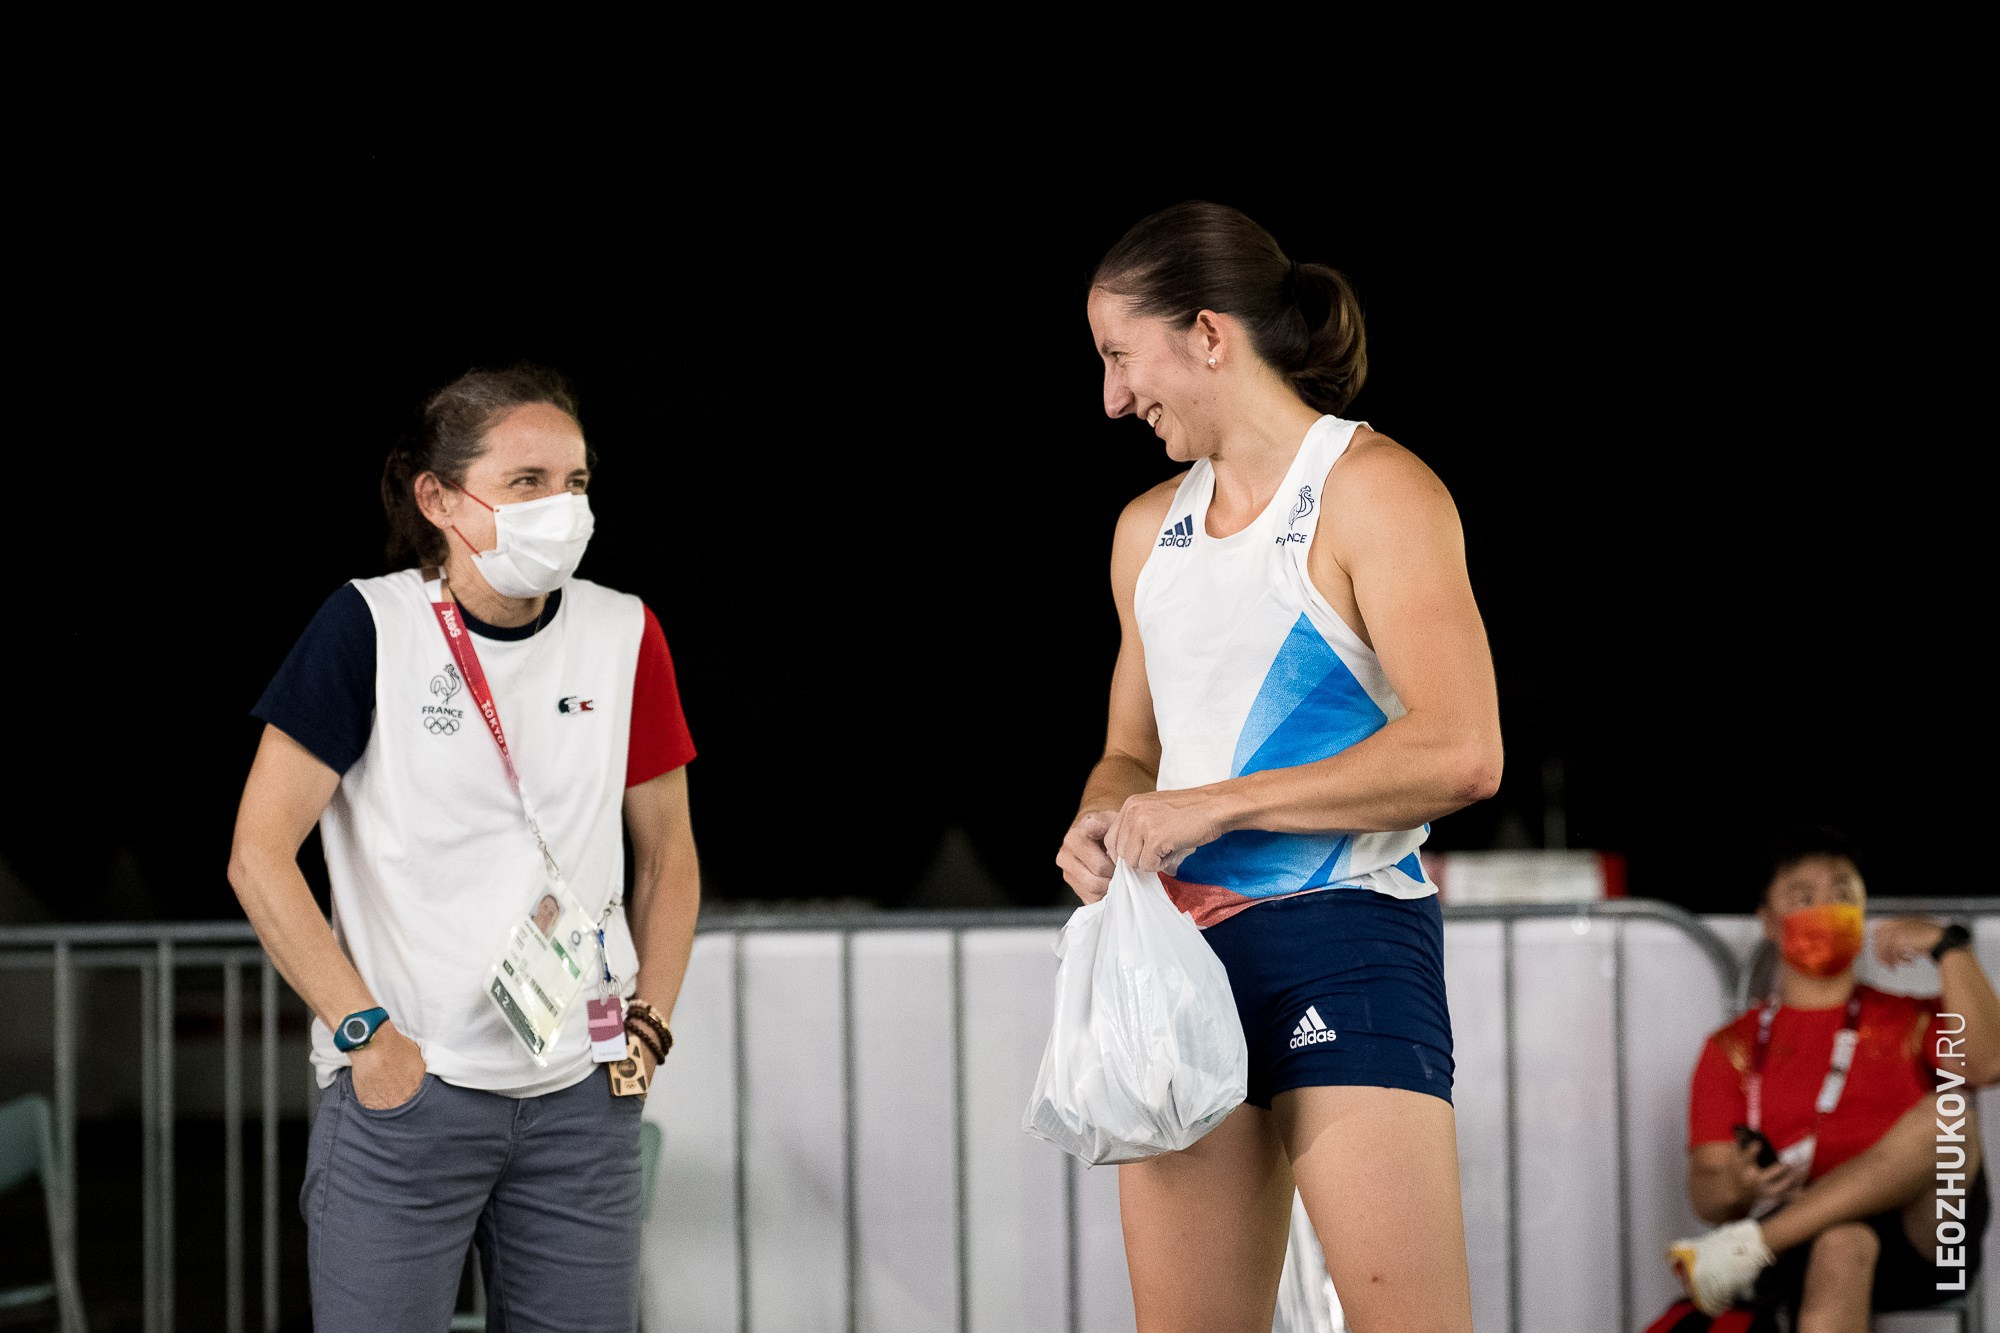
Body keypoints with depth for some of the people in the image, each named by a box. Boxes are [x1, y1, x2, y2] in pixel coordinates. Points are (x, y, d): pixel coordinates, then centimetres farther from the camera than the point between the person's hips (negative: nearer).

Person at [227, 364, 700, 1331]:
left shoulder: (624, 637, 4)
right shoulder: (369, 628, -7)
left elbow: (668, 855, 15)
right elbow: (259, 858, -7)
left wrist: (648, 1025, 6)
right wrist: (365, 1031, -11)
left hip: (581, 1104, 4)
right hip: (400, 1092, -4)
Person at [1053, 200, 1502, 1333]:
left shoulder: (1370, 488, -5)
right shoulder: (1150, 528, 18)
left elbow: (1461, 752, -16)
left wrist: (1217, 805, -14)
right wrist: (1104, 824, 3)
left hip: (1345, 949, -7)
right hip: (1179, 955, 7)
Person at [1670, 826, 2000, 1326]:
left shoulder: (1910, 1019, 23)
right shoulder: (1734, 1048, 19)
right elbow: (1704, 1192, 9)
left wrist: (1950, 948, -3)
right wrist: (1737, 1186, -15)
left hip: (1921, 1241, 2)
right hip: (1802, 1243, -2)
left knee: (1948, 1113, -29)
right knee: (1843, 1243, -39)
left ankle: (1746, 1246, -33)